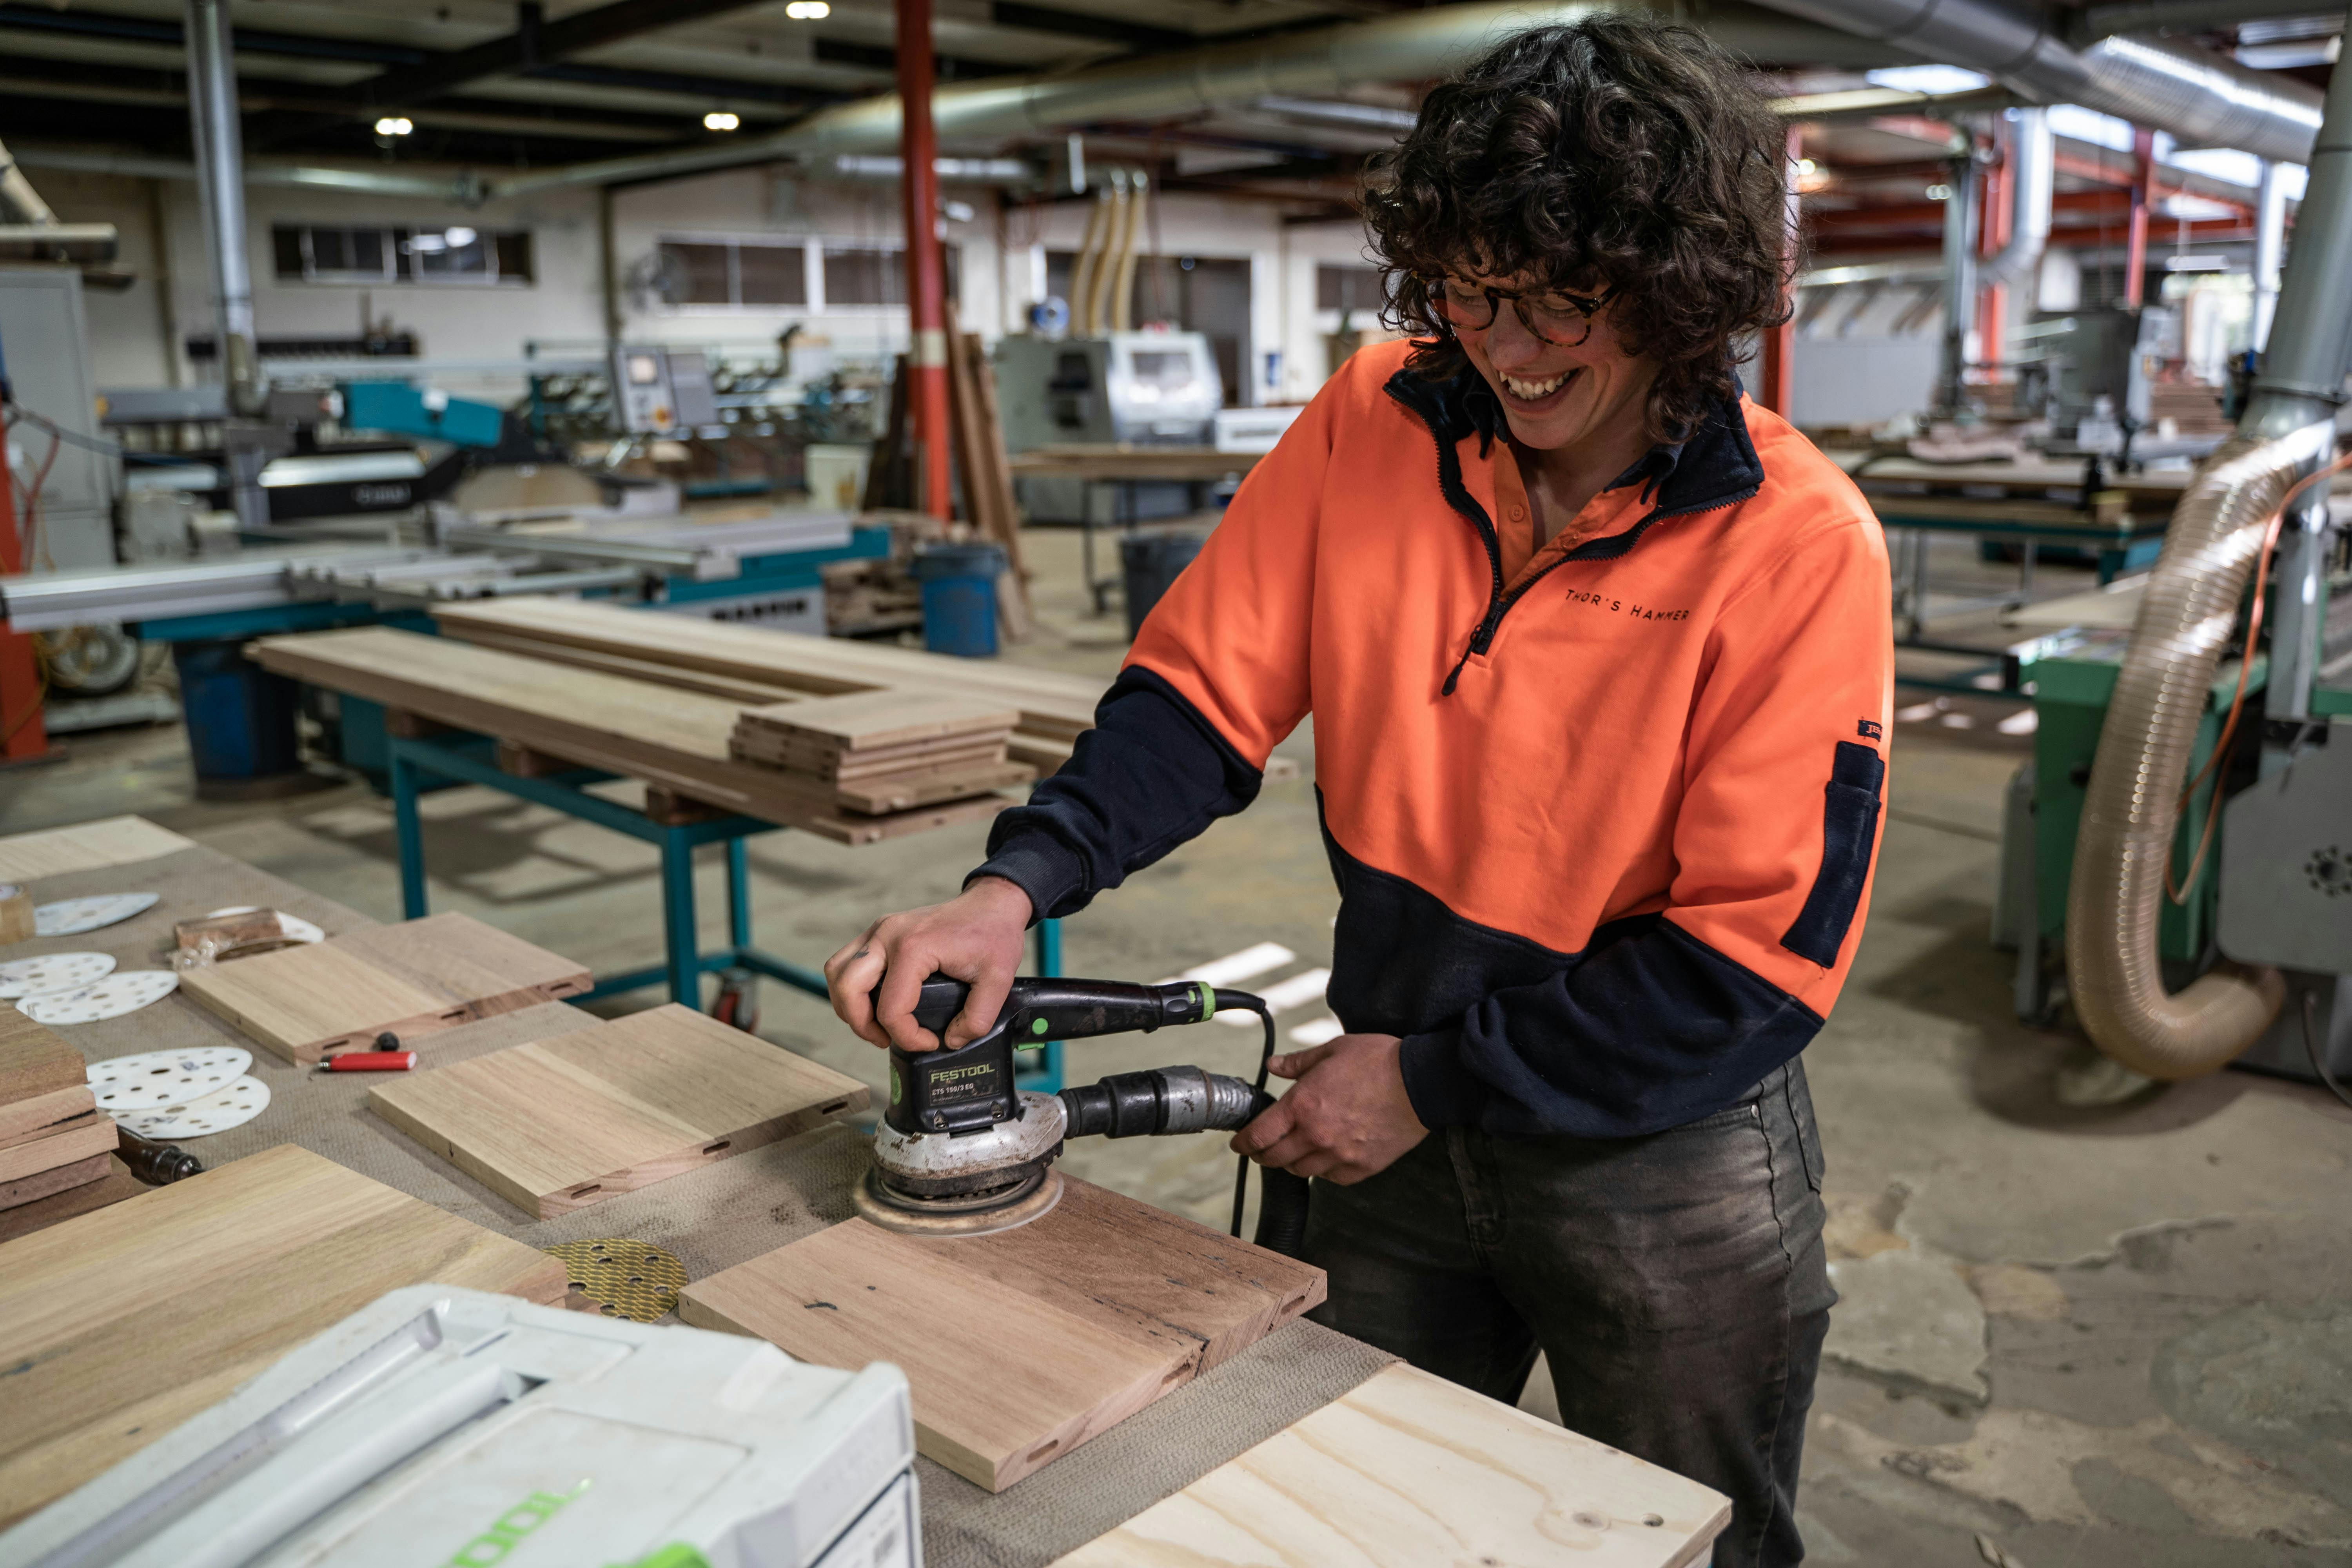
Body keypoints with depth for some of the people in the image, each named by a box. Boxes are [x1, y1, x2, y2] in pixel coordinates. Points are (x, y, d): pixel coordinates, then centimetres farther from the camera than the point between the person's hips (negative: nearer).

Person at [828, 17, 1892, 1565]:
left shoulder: (1800, 545, -20)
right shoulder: (1376, 423, -8)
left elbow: (1760, 956, -19)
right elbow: (1206, 689, -8)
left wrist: (1438, 1079, -17)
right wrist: (1021, 884, -24)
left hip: (1662, 1160, -3)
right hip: (1398, 1116, 4)